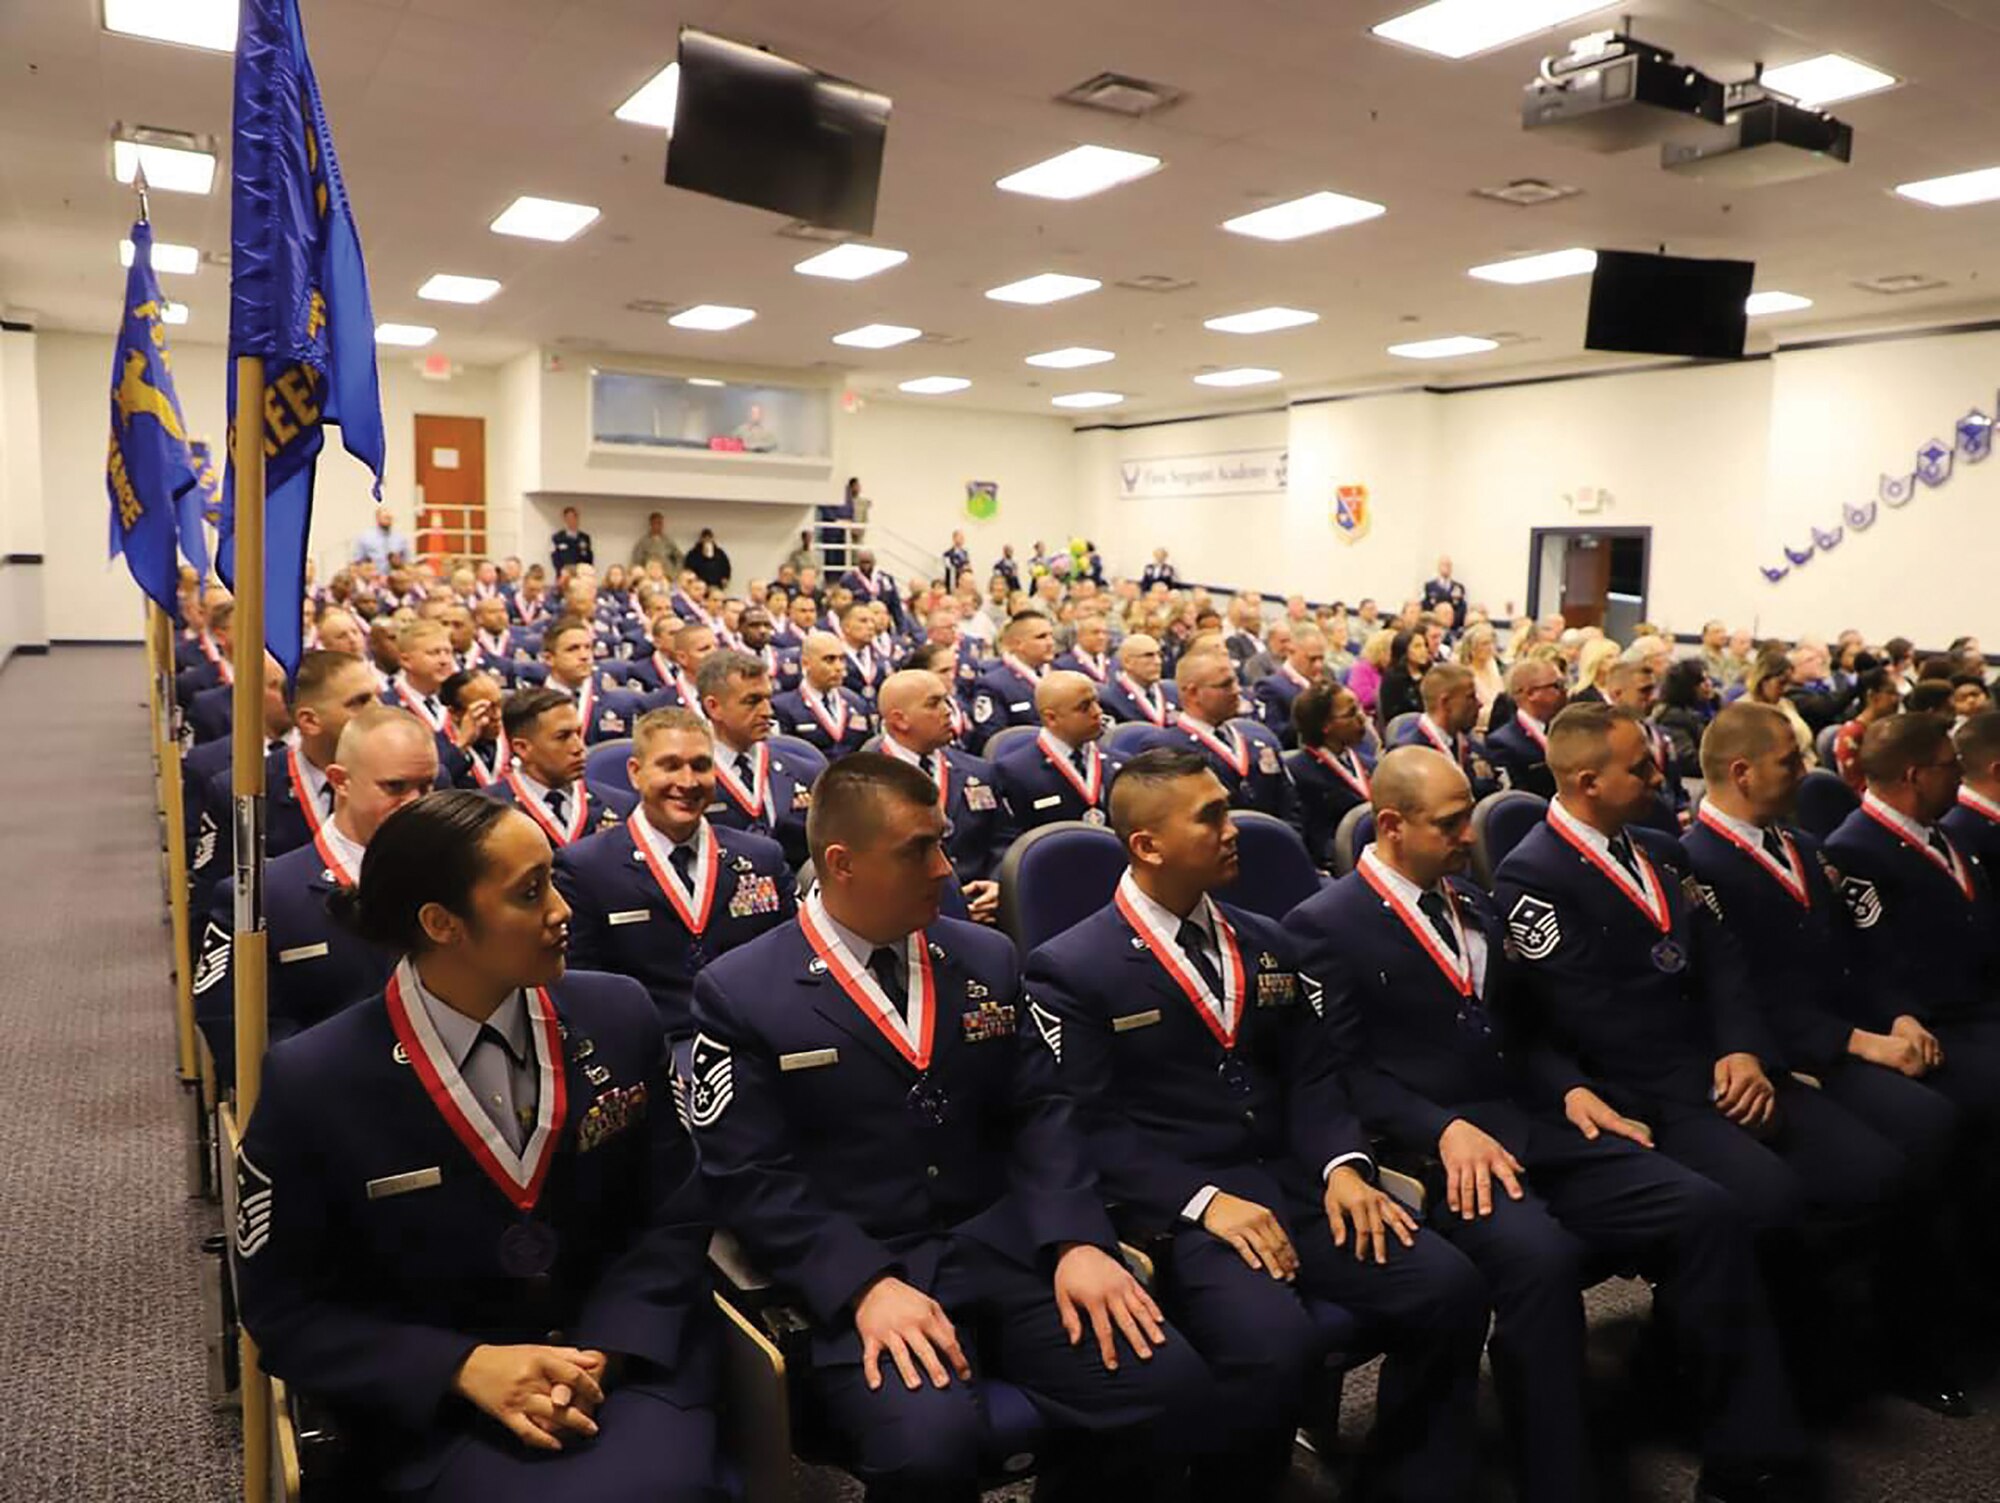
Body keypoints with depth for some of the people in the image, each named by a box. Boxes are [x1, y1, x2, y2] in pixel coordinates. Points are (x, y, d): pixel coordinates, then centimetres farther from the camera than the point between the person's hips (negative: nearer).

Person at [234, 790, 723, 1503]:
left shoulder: (619, 1017, -4)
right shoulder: (312, 1083, -10)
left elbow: (673, 1219, 3)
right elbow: (282, 1308, -2)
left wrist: (601, 1352, -13)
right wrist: (464, 1365, -15)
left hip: (623, 1358, 2)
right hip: (433, 1403, -2)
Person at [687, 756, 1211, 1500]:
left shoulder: (987, 959, 11)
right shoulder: (740, 993, -4)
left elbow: (1038, 1110, 8)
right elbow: (750, 1177, -8)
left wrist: (1077, 1239, -9)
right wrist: (866, 1284, -21)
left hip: (1004, 1245, 4)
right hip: (850, 1272, -4)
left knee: (1171, 1385, -16)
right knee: (929, 1442, -33)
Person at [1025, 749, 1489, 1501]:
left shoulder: (1264, 943, 16)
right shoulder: (1071, 968, -5)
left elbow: (1310, 1073, 11)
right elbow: (1093, 1128, -10)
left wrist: (1342, 1165, -7)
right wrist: (1203, 1200, -20)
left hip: (1291, 1178, 6)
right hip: (1173, 1204, -6)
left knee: (1449, 1288, -14)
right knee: (1274, 1345, -31)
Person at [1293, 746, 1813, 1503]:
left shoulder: (1473, 903, 19)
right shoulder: (1325, 924, -6)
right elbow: (1342, 1071, -11)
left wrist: (1570, 1088, 5)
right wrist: (1445, 1129, -22)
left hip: (1529, 1123, 7)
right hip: (1428, 1148, -7)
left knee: (1704, 1211, -12)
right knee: (1539, 1255, -35)